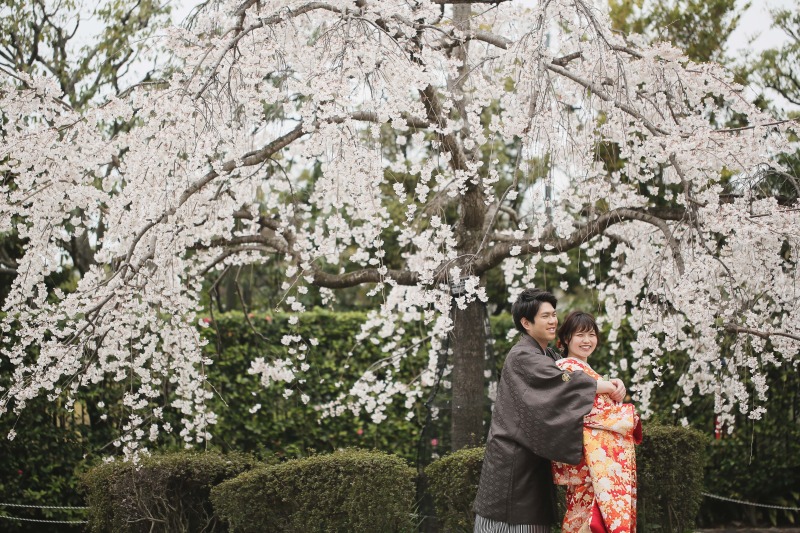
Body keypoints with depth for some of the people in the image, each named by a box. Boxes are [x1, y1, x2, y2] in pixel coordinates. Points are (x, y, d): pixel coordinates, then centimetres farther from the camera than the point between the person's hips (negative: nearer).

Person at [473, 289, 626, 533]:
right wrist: (611, 387, -16)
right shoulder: (523, 357, -12)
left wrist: (610, 383, -7)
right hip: (513, 458, -9)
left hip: (532, 456, 9)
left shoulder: (544, 356, 17)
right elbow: (563, 382, -23)